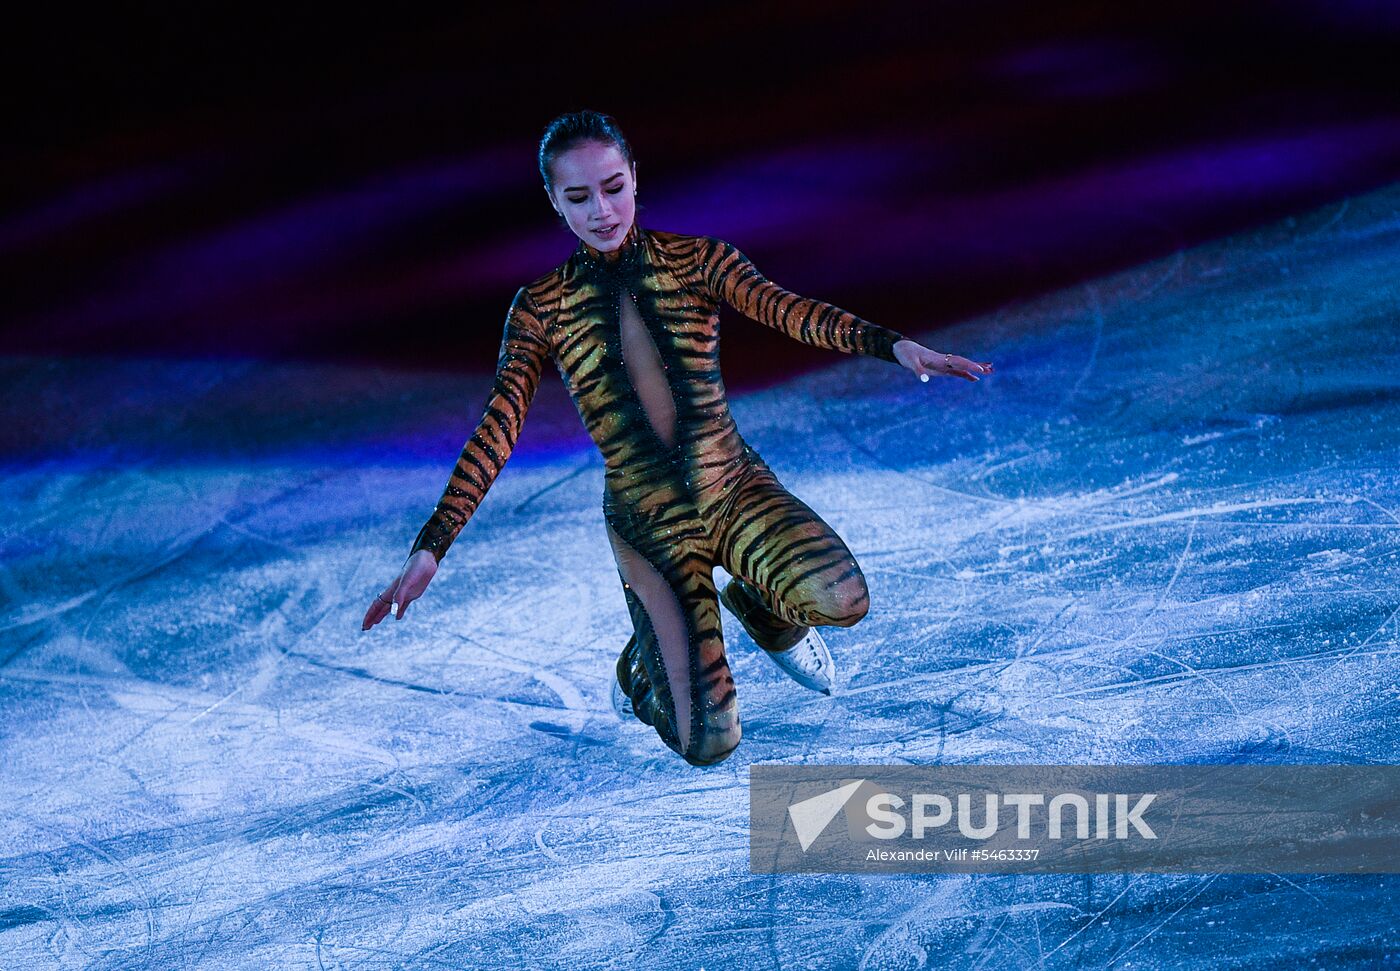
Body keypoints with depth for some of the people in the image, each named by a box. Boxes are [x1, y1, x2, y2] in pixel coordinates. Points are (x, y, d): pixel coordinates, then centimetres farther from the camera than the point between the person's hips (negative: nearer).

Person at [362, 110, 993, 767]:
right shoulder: (540, 309, -1)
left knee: (841, 598, -29)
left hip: (734, 486, 1)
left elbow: (785, 309, -16)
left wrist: (894, 345, -34)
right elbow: (497, 432, -5)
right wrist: (430, 549, -14)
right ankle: (642, 664, 26)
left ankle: (758, 602, 10)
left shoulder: (698, 260, 0)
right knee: (708, 746, -11)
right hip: (646, 521, -1)